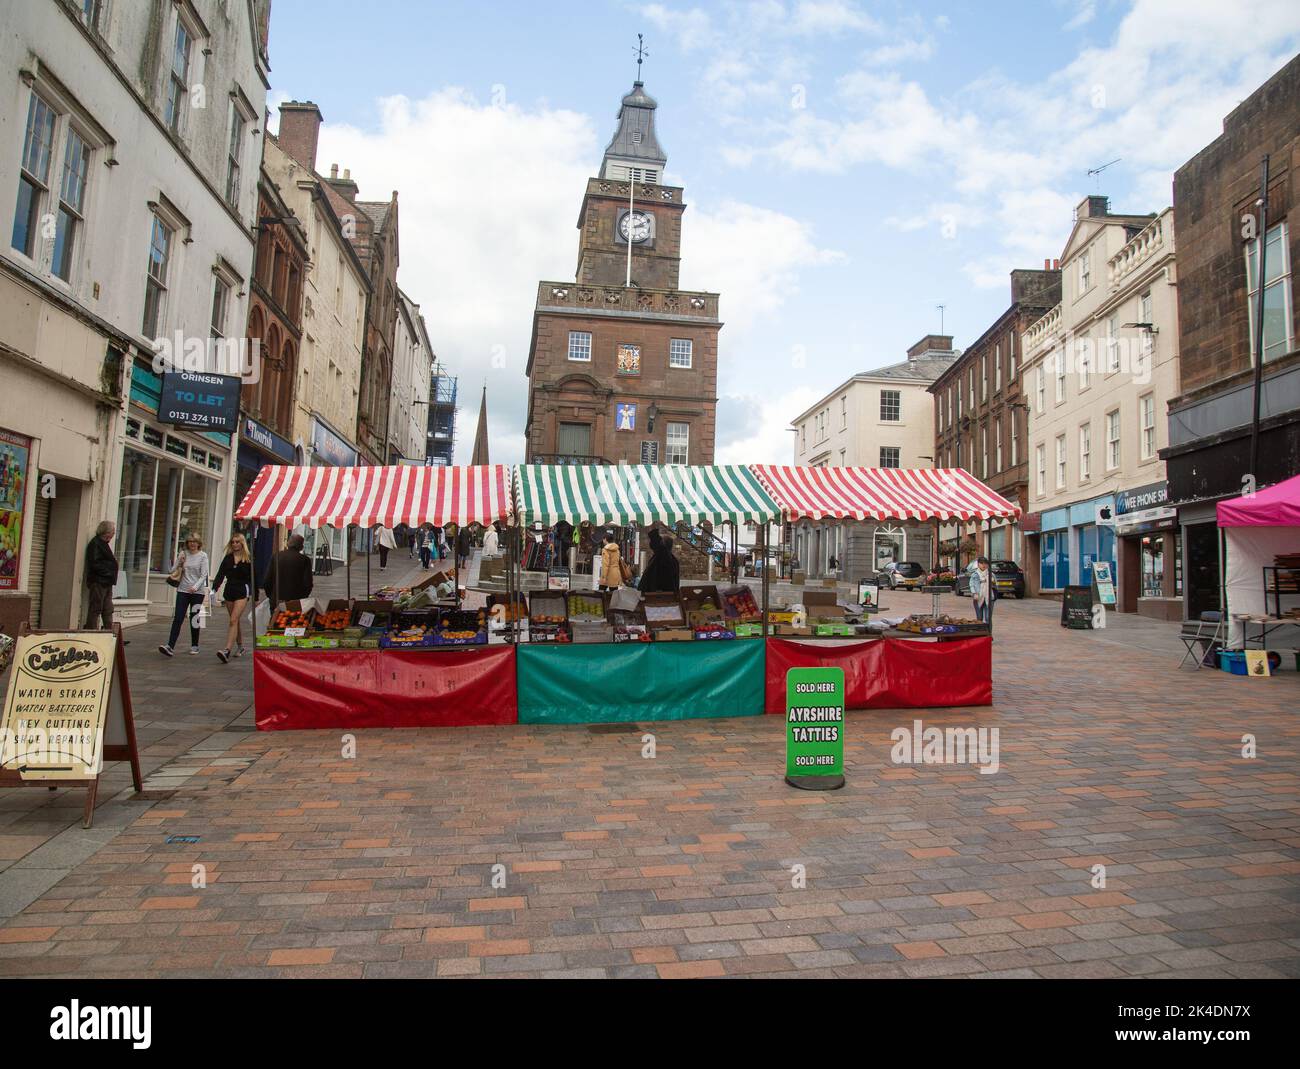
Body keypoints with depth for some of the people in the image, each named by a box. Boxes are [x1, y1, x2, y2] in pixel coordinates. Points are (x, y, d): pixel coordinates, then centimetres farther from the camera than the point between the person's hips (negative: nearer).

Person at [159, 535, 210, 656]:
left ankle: (194, 646, 19)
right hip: (183, 590, 2)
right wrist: (180, 562, -8)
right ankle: (170, 646, -11)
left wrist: (195, 587, -19)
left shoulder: (203, 556, 0)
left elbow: (204, 575, -6)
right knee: (177, 618, -6)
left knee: (194, 619, 5)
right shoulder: (183, 553, 7)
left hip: (197, 592, -2)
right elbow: (173, 571, 10)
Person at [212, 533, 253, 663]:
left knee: (233, 620, -16)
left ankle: (228, 650, -23)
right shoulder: (227, 558, 8)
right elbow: (220, 575, 5)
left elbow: (253, 578, 1)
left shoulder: (249, 559, -2)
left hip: (242, 592, -5)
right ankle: (240, 647, 27)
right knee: (235, 621, 13)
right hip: (229, 591, 5)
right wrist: (214, 589, -10)